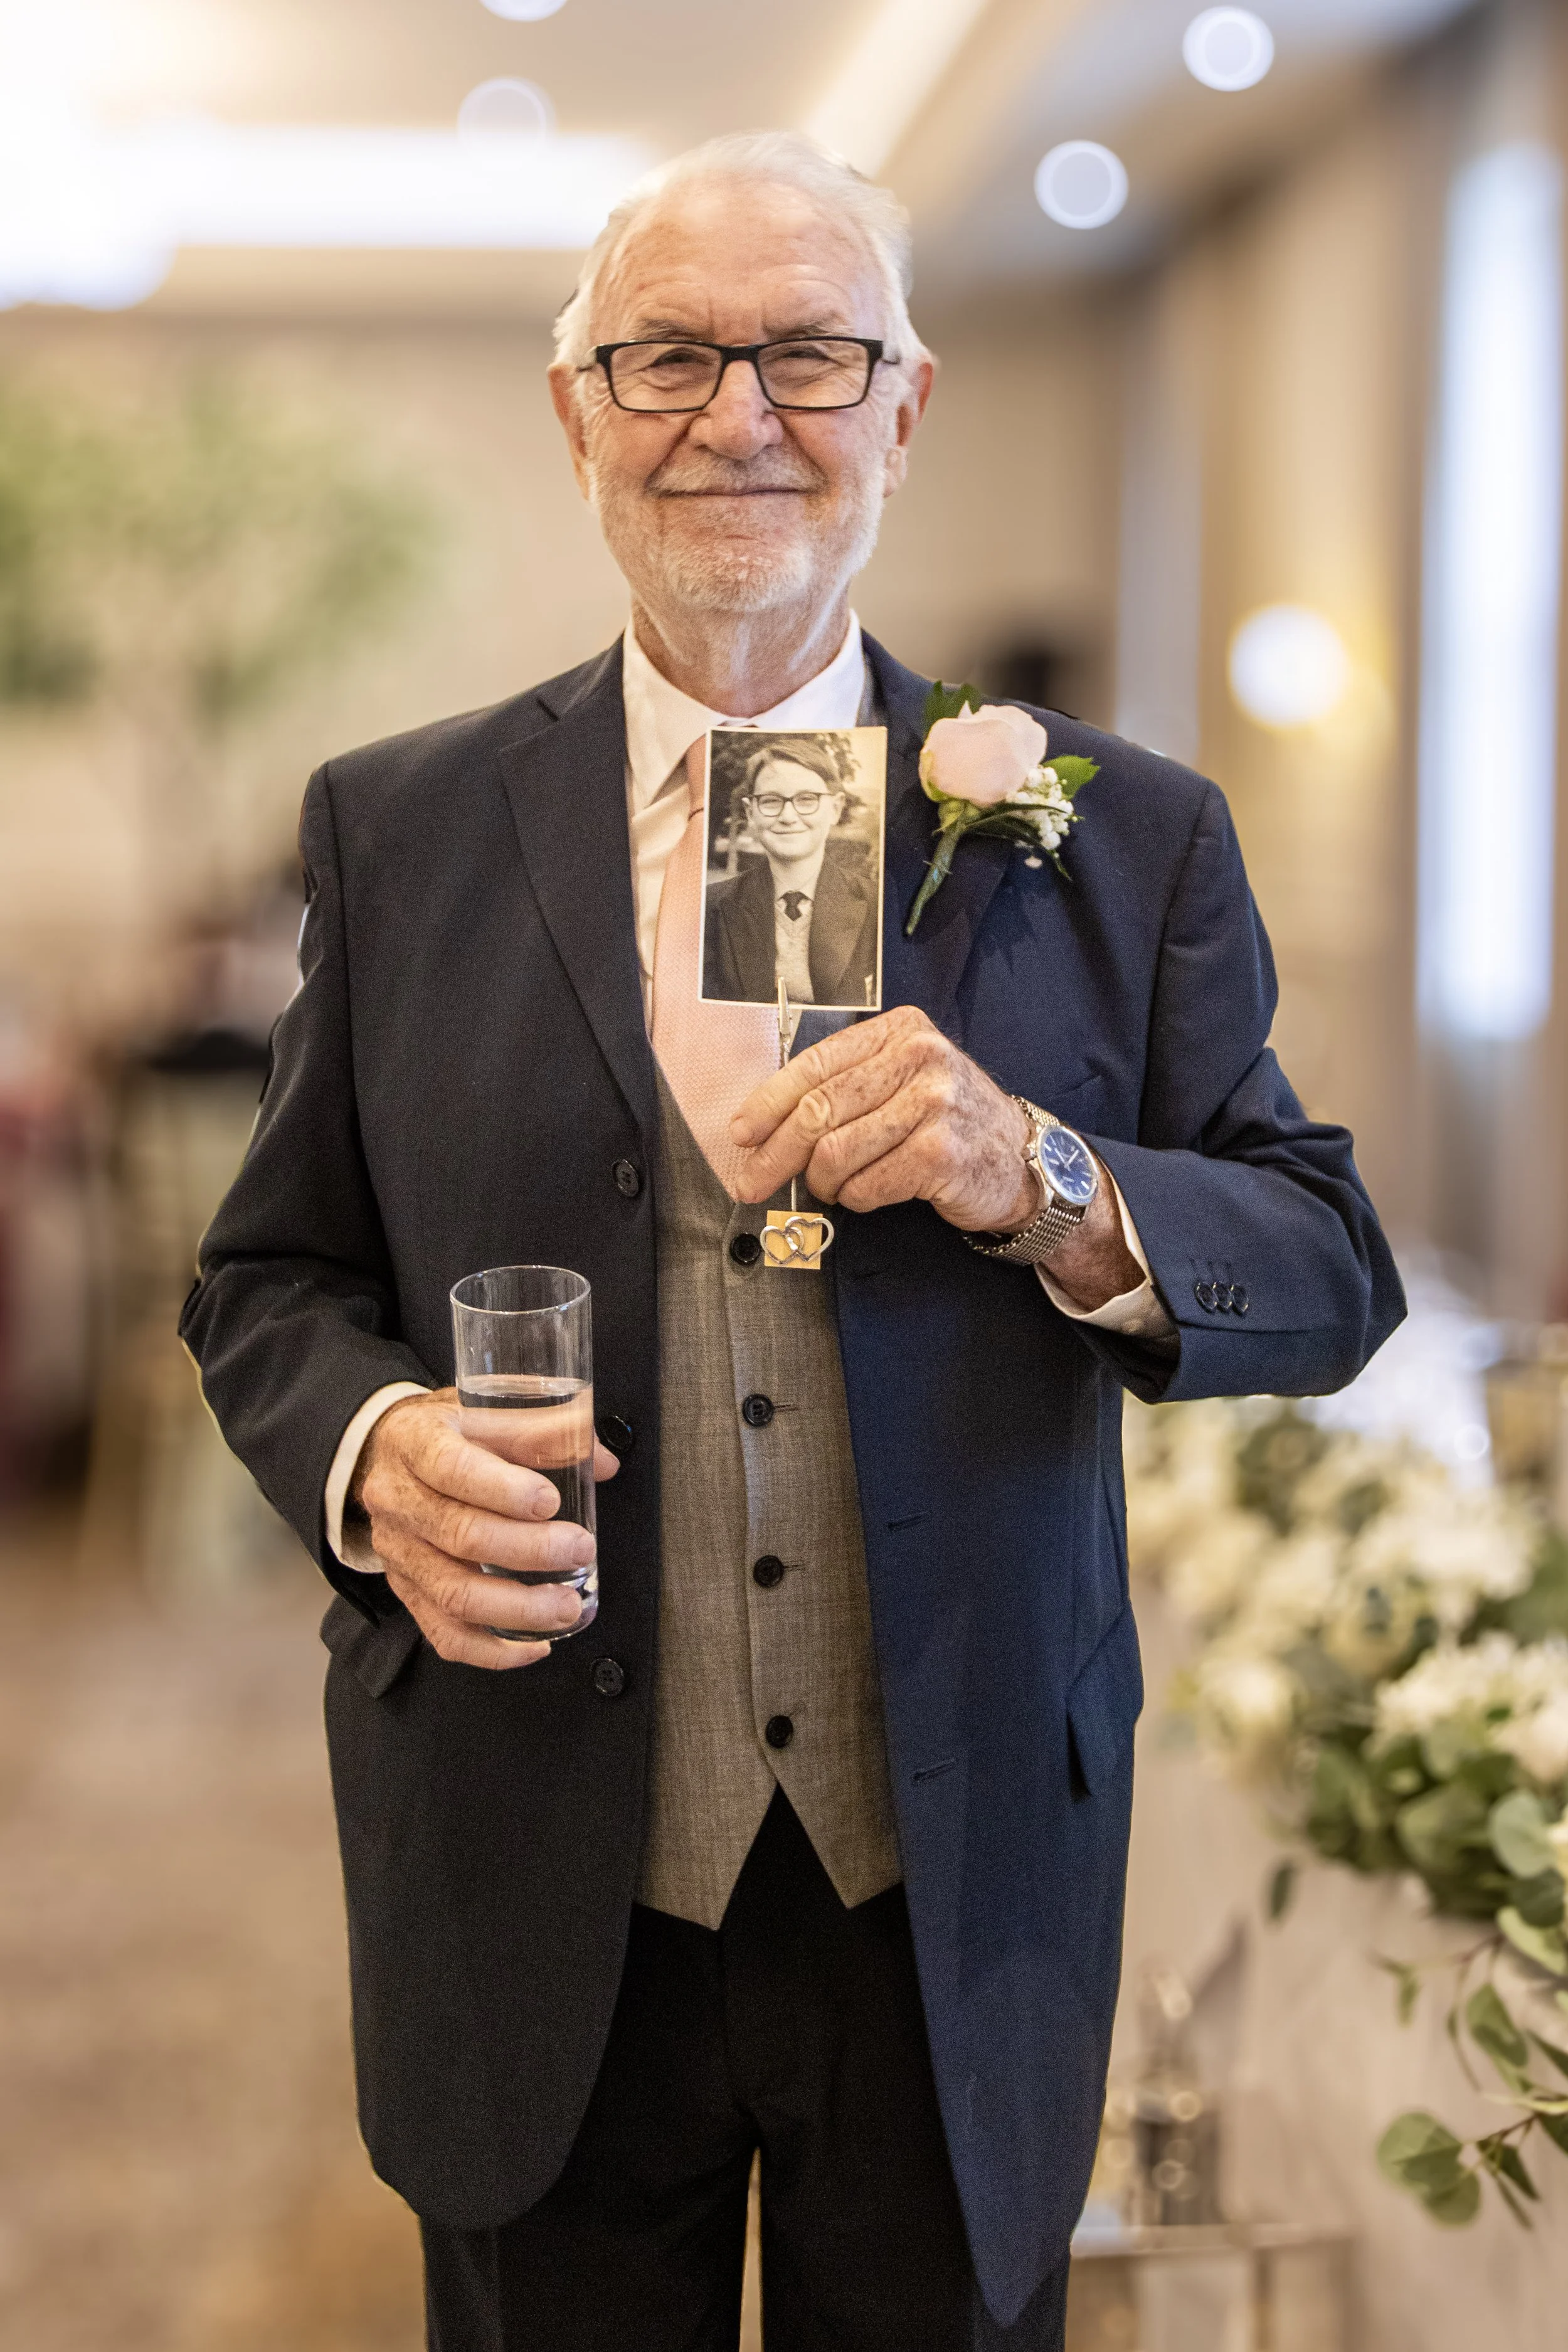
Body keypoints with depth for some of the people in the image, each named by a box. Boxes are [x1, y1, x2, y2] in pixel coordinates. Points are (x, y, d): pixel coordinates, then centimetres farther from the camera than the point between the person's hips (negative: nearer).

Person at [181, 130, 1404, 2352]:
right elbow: (268, 1278, 5)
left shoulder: (1121, 839, -1)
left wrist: (1046, 1186, -21)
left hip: (961, 1906, 0)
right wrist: (370, 1449, -17)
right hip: (538, 1916, 0)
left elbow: (1334, 1272, -2)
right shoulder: (395, 831, 1)